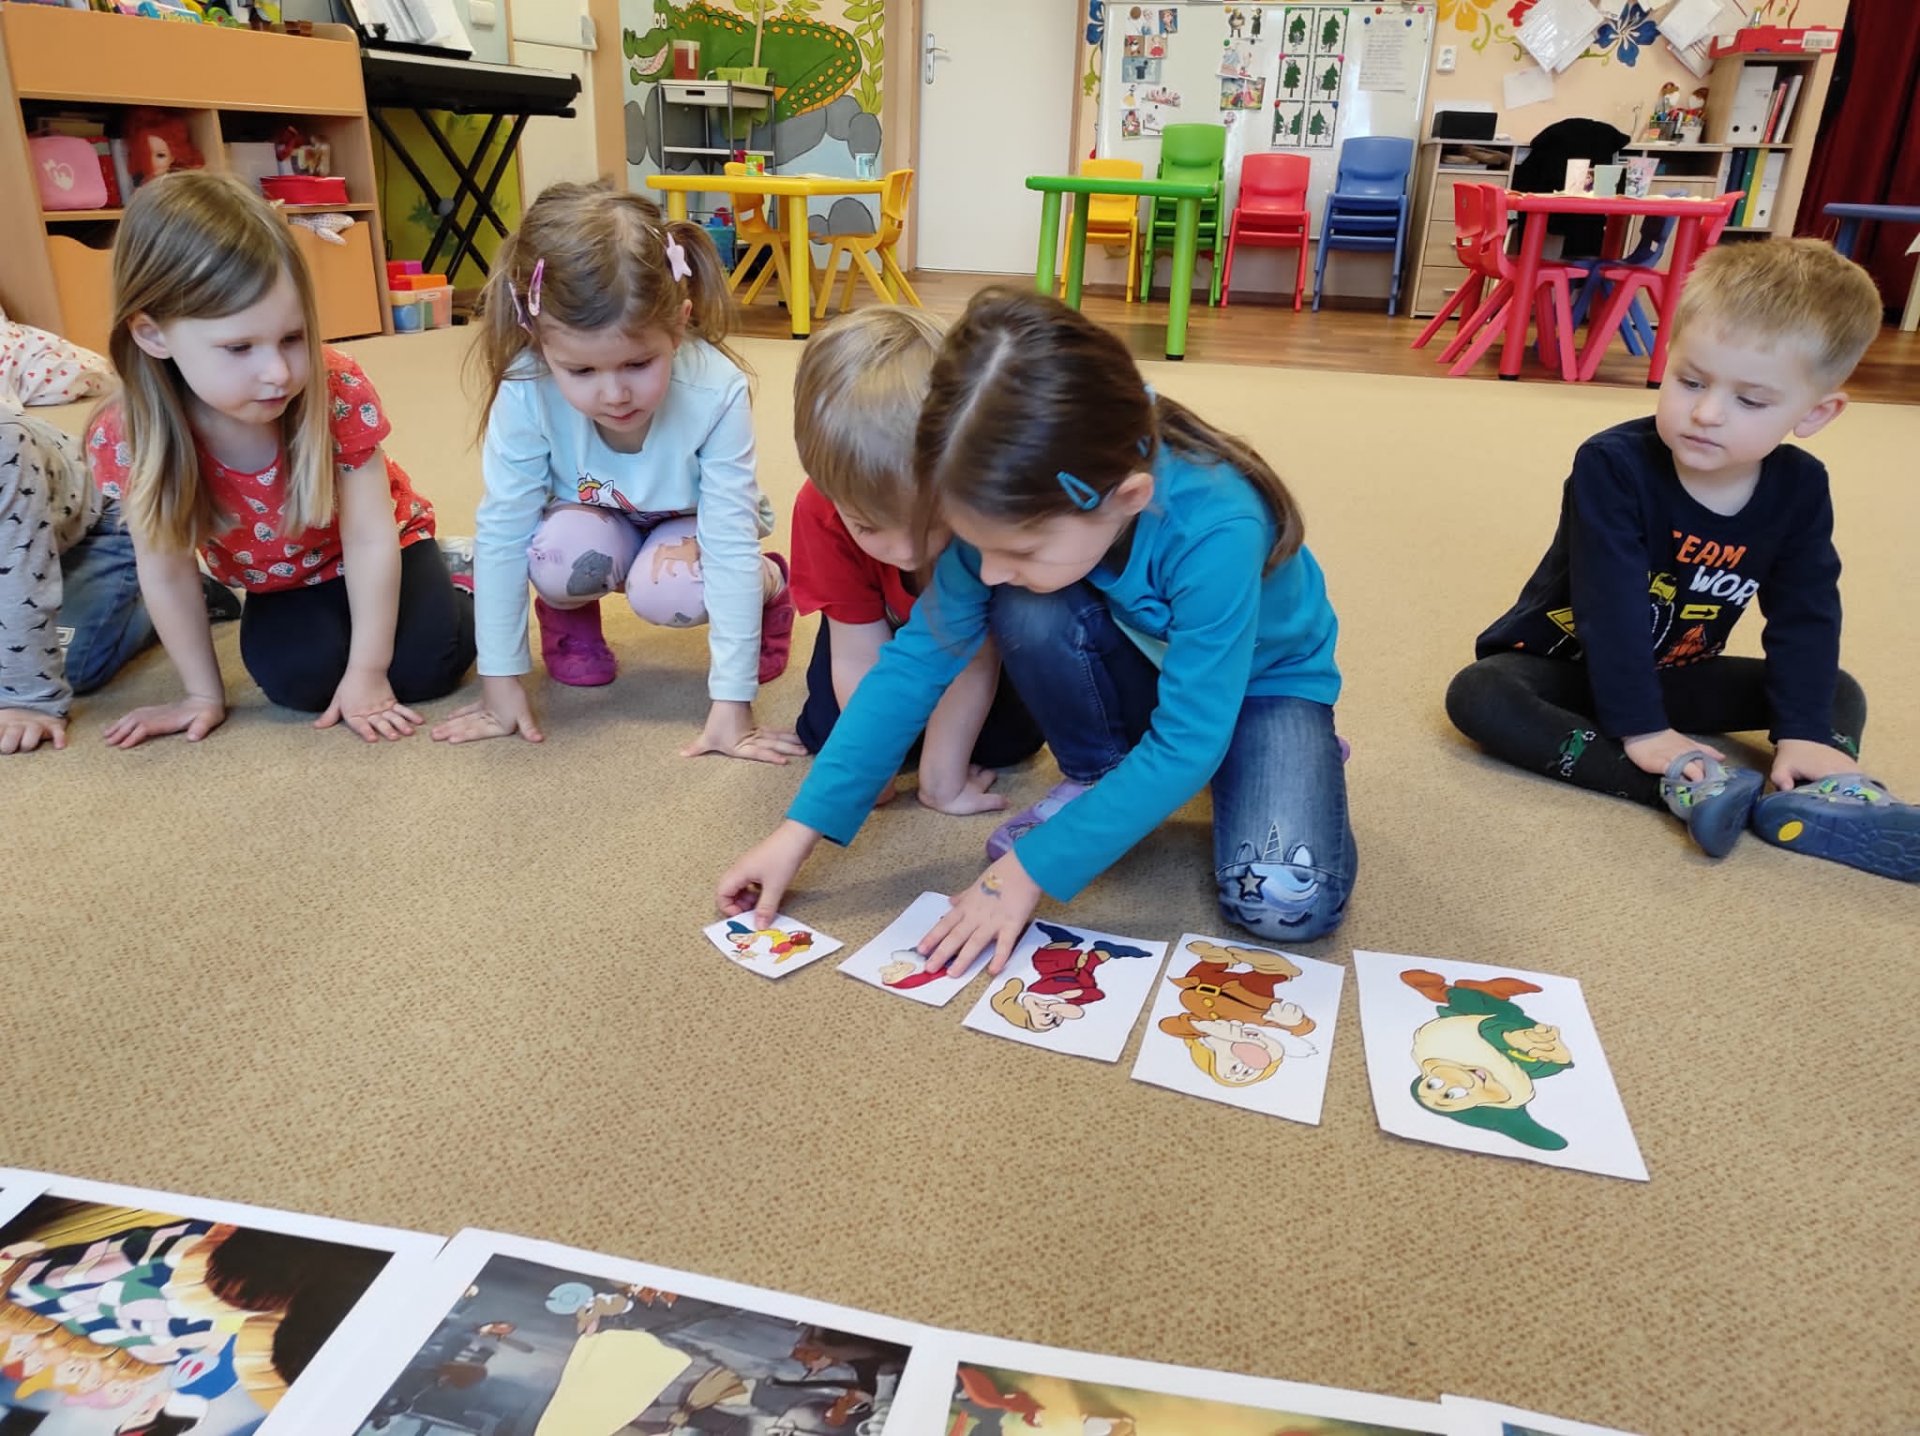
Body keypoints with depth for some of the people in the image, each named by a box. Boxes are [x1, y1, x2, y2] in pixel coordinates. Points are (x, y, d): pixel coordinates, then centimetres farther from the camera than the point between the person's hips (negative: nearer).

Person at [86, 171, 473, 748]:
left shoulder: (339, 392, -32)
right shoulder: (126, 438, -26)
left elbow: (368, 539, -26)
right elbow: (166, 573, -15)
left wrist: (367, 673, -24)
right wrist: (205, 694, -8)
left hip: (377, 550, -1)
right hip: (279, 581, 2)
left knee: (425, 665, -22)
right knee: (300, 679, -24)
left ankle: (446, 579, 11)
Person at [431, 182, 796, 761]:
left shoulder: (715, 391, -36)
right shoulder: (526, 391, -32)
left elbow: (729, 544, -33)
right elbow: (502, 533, -23)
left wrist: (731, 704, -34)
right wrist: (500, 680, -19)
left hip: (688, 527, -1)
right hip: (597, 525, 1)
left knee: (670, 591, -33)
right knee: (560, 552, -32)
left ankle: (768, 585, 1)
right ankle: (567, 613, 5)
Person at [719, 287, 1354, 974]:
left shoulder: (1214, 531, -39)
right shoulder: (1011, 513, -25)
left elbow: (1187, 743, -33)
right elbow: (918, 658, -19)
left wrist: (1031, 867, -31)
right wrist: (802, 828, -21)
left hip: (1262, 681, -3)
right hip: (1140, 671, 4)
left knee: (1286, 900, -29)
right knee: (1028, 612, -30)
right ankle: (1097, 780, -2)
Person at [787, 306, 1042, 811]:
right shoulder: (823, 511, -37)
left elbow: (974, 655, -34)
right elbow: (860, 659, -28)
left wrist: (943, 777, -30)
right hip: (888, 619, 1)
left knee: (1006, 738, -15)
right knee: (830, 731, -13)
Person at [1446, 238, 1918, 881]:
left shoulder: (1800, 487, -10)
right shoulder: (1611, 465, -26)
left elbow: (1806, 615, -8)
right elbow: (1610, 608, -29)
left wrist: (1803, 733, -20)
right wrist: (1640, 730, -31)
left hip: (1678, 677, 5)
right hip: (1566, 667, -5)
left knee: (1837, 693, 1)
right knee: (1477, 694, -34)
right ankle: (1676, 786, -40)